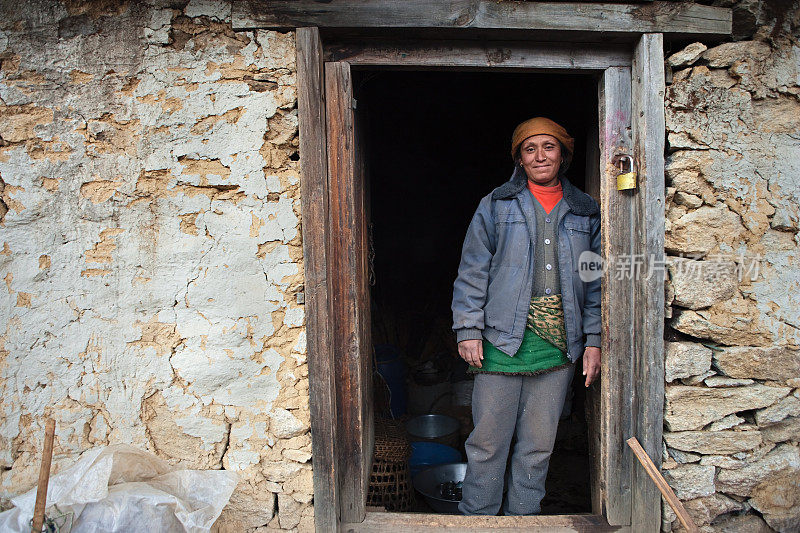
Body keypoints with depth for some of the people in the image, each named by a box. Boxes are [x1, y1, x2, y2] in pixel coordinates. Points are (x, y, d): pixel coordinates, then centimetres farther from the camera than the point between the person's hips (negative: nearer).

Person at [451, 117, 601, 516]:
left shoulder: (586, 212, 12)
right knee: (488, 441, 2)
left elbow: (596, 280, 13)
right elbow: (472, 270, 2)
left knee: (539, 444, 10)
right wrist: (468, 329, -6)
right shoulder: (496, 205, 6)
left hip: (559, 343, 2)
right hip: (503, 338, -2)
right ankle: (476, 518, 20)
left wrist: (594, 340, 6)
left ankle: (523, 518, 27)